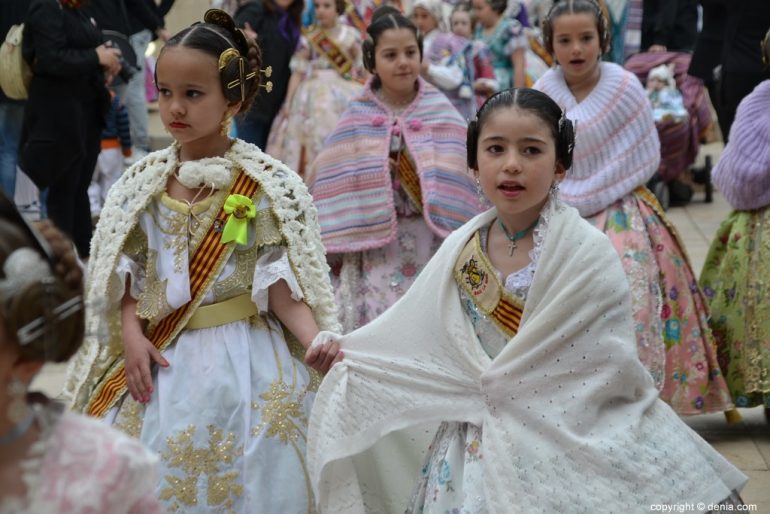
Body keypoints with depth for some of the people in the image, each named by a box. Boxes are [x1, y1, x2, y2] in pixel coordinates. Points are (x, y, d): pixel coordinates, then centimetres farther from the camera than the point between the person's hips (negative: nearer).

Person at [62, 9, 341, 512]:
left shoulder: (267, 183, -8)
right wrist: (132, 335, -8)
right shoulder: (144, 181, 4)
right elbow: (127, 272, 7)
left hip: (240, 362, -3)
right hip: (160, 362, 4)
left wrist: (314, 339, -26)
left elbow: (279, 281, -11)